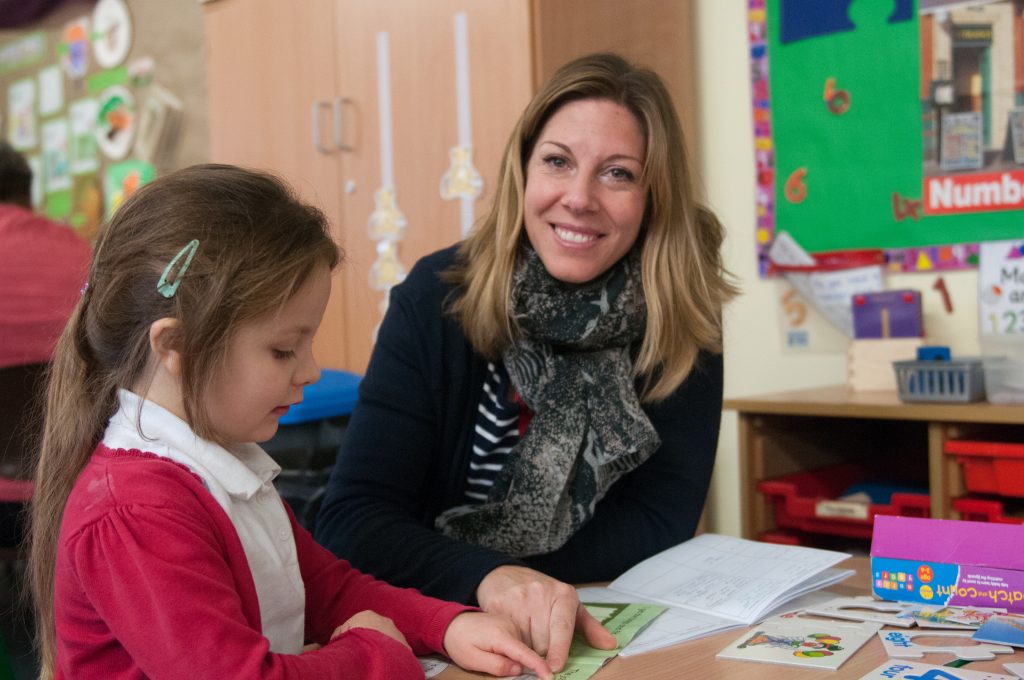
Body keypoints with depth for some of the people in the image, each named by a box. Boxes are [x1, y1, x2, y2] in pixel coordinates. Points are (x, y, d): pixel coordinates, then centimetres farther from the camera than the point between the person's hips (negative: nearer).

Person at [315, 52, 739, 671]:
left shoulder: (684, 315, -9)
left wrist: (516, 581, -20)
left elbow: (662, 518, -7)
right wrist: (487, 579, -33)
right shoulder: (436, 297, -12)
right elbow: (352, 521, -16)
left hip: (608, 627, 1)